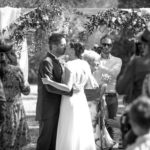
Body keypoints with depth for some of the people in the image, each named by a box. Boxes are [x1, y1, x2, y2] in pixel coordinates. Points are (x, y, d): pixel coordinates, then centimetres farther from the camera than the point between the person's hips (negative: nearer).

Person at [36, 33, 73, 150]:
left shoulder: (57, 62, 15)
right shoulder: (46, 62, -16)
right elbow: (50, 87, -23)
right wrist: (71, 91, -21)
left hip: (56, 109, 9)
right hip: (48, 109, -9)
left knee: (54, 140, 12)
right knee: (45, 140, -2)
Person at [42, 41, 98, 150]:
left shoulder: (70, 65, -17)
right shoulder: (85, 65, 4)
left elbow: (67, 88, -24)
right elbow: (90, 85, 8)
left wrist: (49, 82, -21)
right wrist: (96, 85, 30)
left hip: (70, 101, -7)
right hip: (82, 100, 7)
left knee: (69, 134, -3)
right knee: (83, 132, 11)